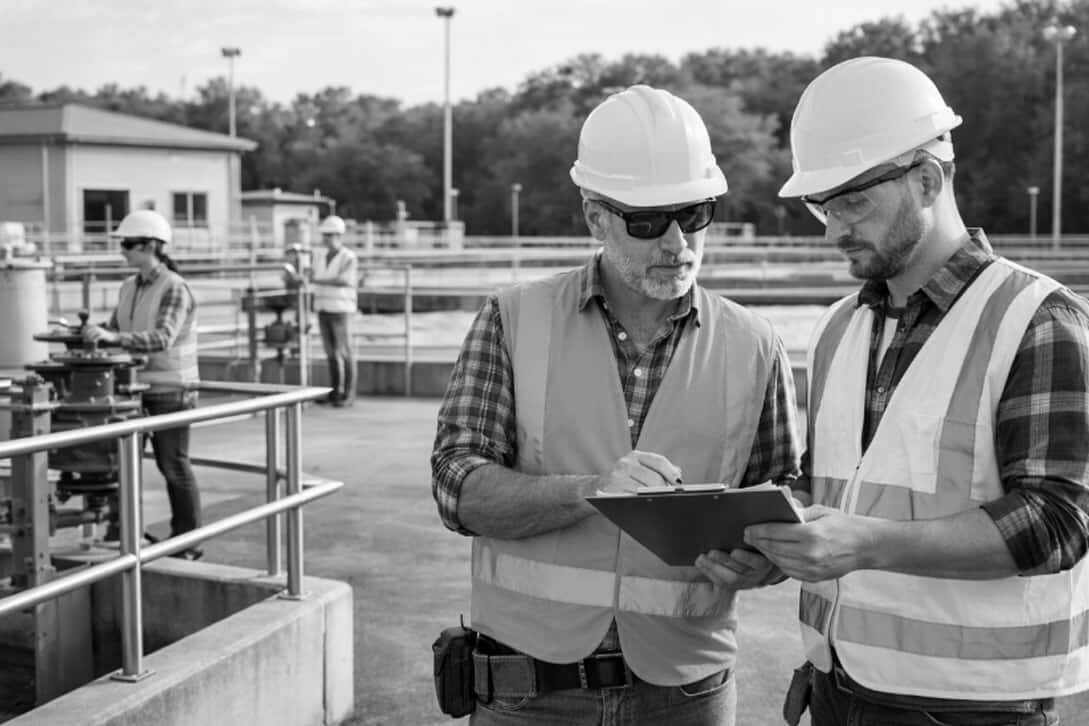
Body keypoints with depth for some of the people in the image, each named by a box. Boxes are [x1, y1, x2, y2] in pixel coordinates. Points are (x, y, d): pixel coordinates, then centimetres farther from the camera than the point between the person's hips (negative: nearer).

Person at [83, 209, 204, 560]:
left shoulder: (174, 288, -15)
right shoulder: (129, 287, 9)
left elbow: (162, 339, -27)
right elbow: (116, 329, 13)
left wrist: (111, 337, -36)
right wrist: (92, 332, -7)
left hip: (172, 390, -6)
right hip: (141, 387, 7)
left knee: (174, 465, -1)